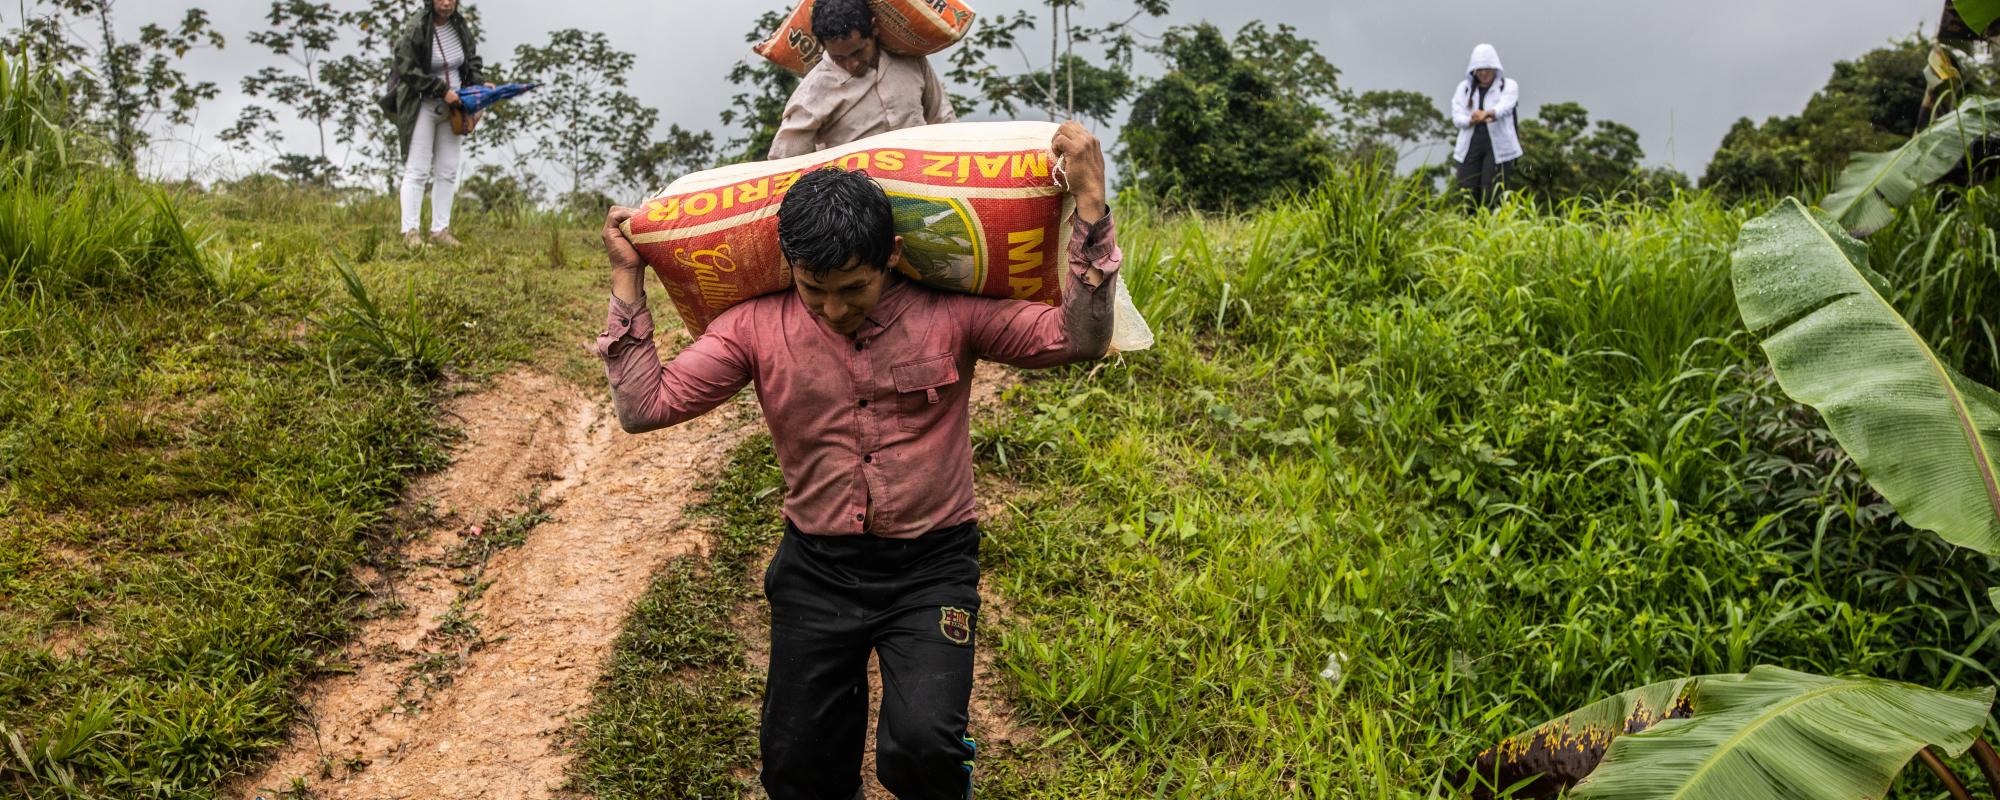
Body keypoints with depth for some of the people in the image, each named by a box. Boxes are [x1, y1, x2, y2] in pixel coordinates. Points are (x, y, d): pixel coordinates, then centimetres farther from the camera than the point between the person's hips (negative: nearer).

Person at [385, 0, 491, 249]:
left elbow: (472, 59, 16)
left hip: (453, 106, 6)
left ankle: (440, 230, 10)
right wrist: (441, 90, -21)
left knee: (447, 171, 5)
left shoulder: (460, 26, 3)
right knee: (417, 170, -6)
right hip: (421, 106, -6)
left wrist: (478, 85, -1)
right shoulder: (414, 29, -15)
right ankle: (410, 231, -3)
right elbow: (407, 70, -18)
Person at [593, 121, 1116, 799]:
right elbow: (643, 406, -4)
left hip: (931, 565, -2)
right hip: (818, 568, 3)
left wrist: (1090, 202, -21)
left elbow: (1080, 338, -13)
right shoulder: (757, 327, -4)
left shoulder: (950, 312, -9)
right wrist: (627, 279, -5)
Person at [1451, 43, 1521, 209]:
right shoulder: (1464, 87, 14)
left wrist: (1488, 113, -38)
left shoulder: (1508, 86, 6)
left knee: (1492, 195, -12)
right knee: (1468, 193, -3)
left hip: (1498, 147, -3)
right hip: (1470, 146, 3)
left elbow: (1505, 106, -16)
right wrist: (1472, 120, -22)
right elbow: (1457, 117, 1)